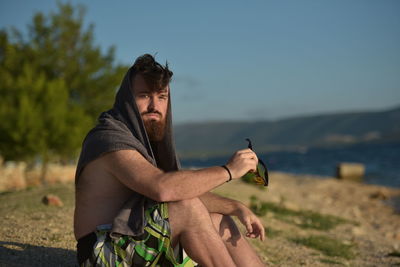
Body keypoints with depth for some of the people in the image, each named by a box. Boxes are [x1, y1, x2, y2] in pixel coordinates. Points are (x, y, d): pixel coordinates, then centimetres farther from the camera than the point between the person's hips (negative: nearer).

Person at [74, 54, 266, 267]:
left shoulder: (145, 142, 14)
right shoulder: (109, 138, -18)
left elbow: (191, 193, 13)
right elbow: (162, 188, -34)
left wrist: (237, 207, -2)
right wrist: (228, 171, -24)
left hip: (137, 244, 10)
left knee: (220, 221, 6)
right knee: (188, 210, -27)